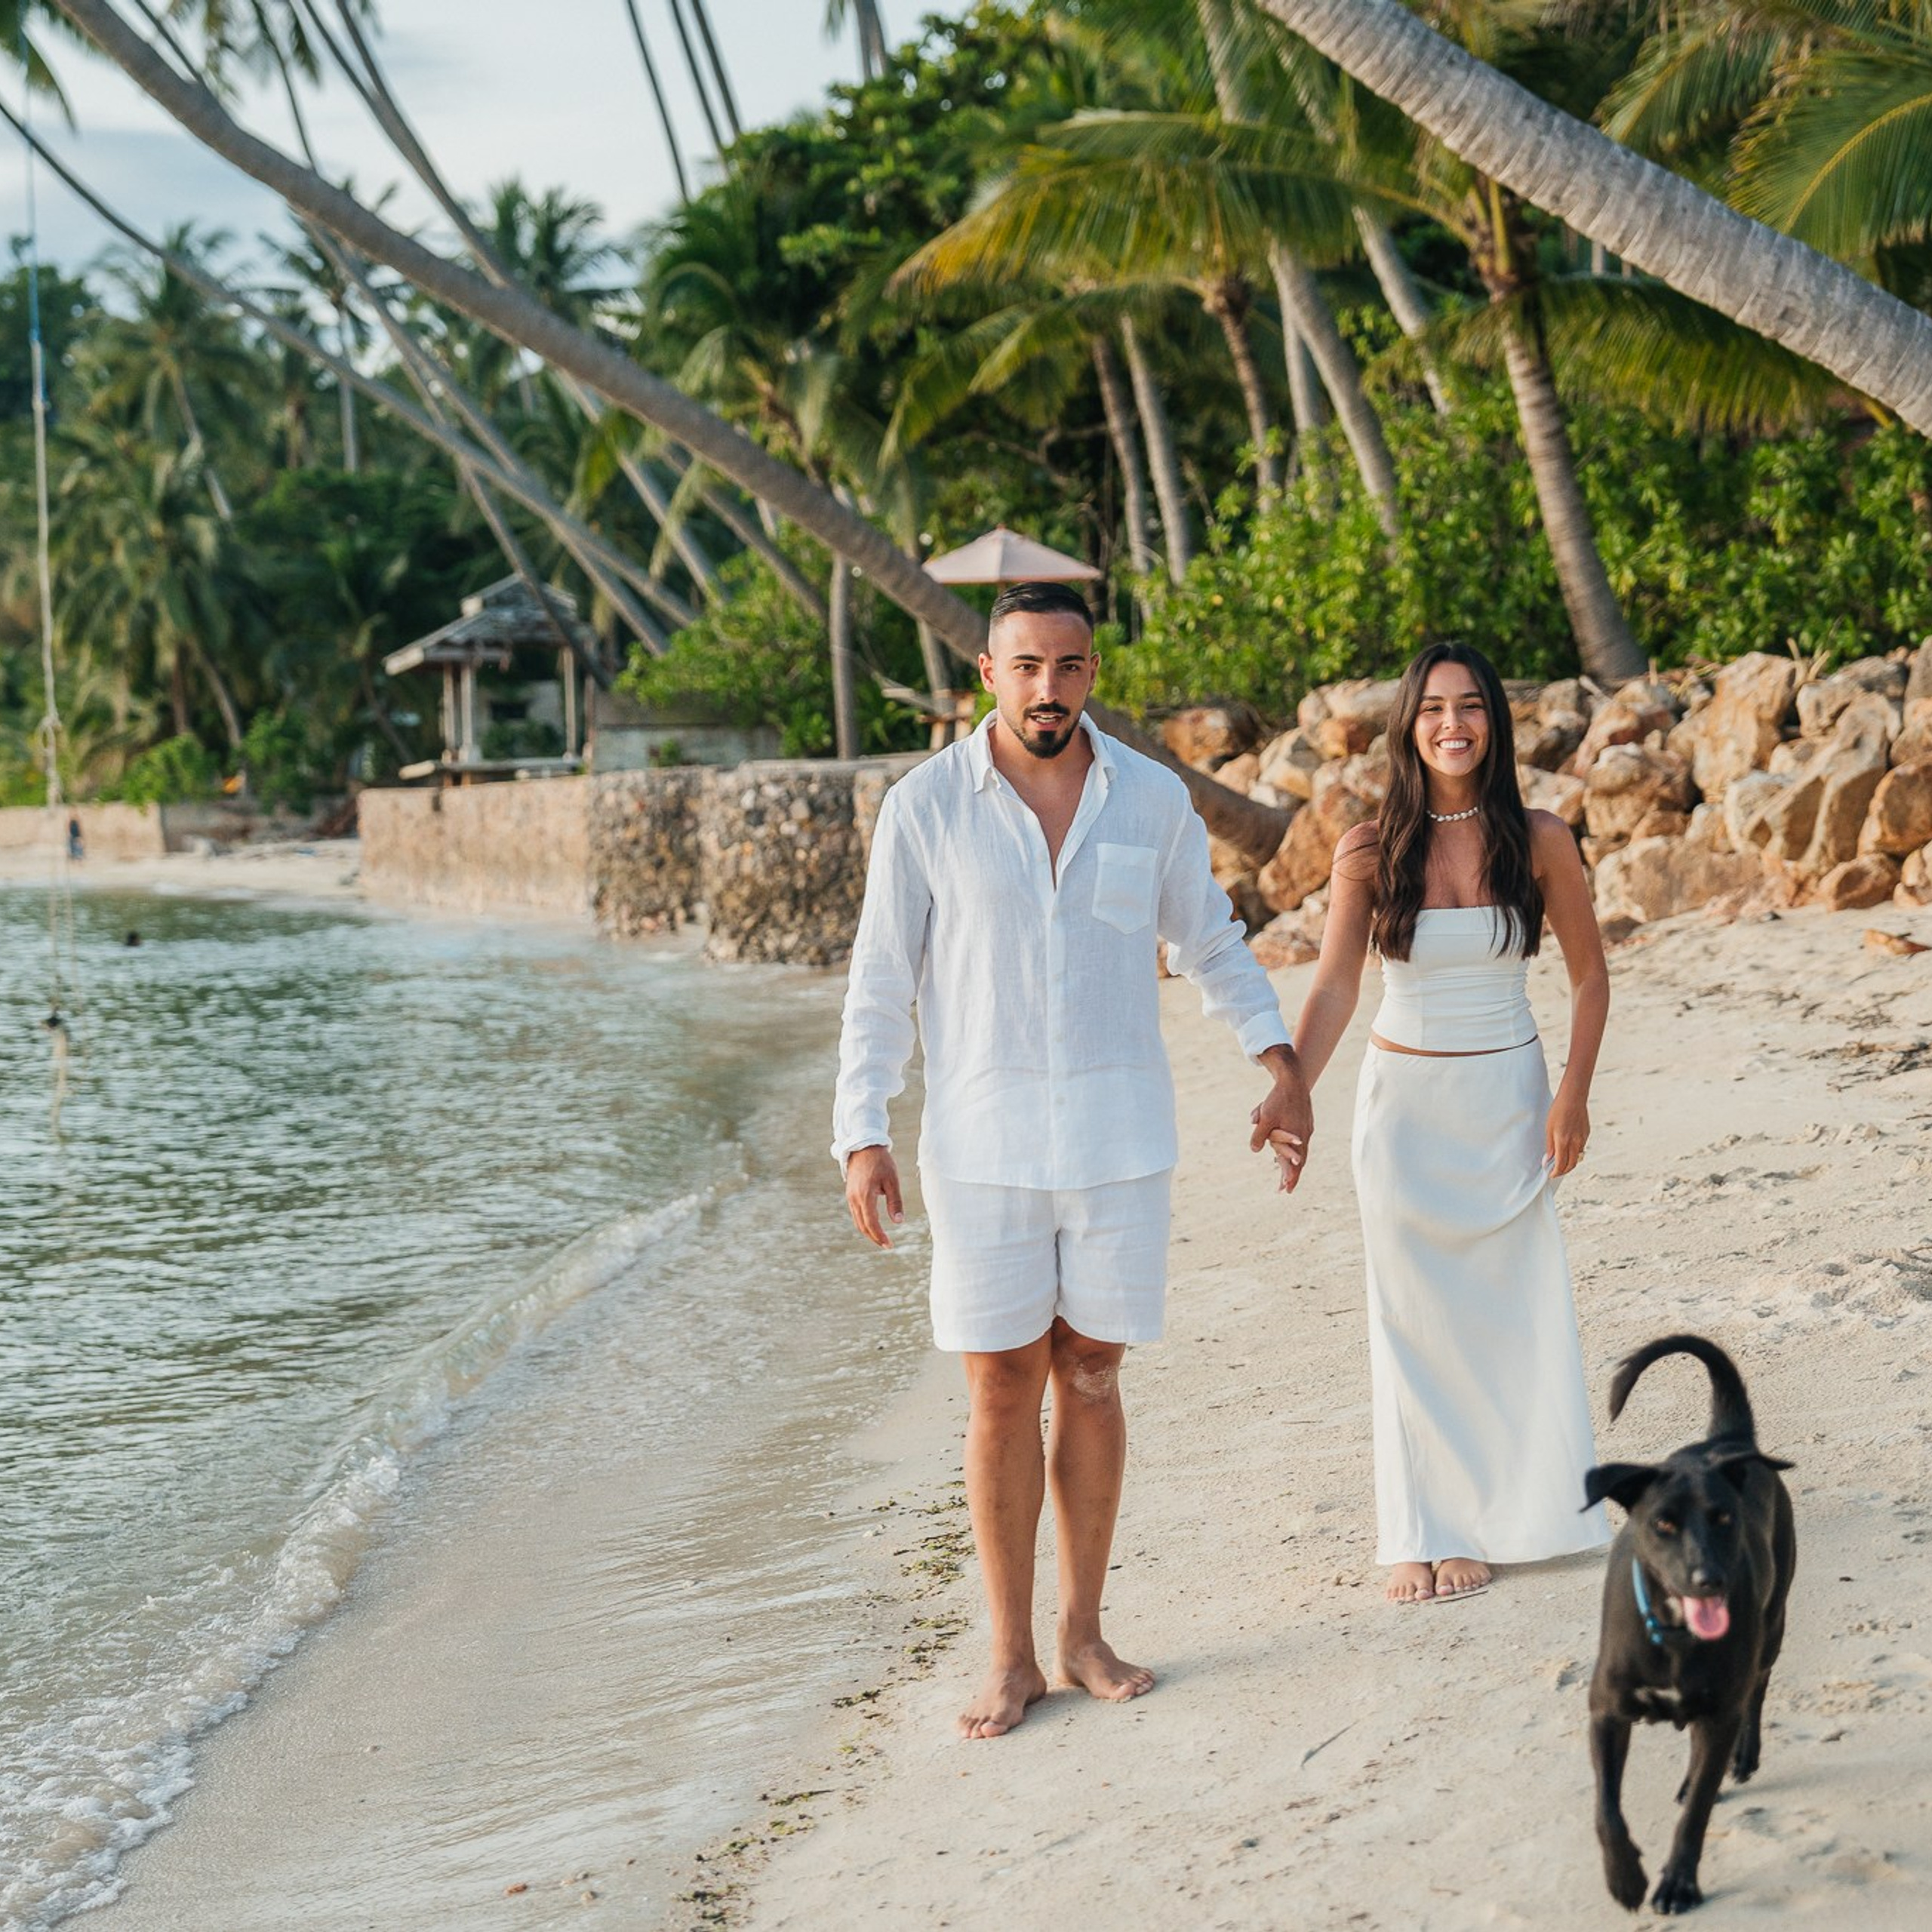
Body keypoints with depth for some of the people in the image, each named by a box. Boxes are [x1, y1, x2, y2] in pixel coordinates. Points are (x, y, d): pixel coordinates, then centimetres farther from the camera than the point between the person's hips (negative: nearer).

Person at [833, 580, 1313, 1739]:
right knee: (1003, 1391, 2)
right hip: (983, 1142, -1)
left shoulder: (1152, 798, 1)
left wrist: (1282, 1063, 7)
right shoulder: (927, 806, -4)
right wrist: (862, 1134, -6)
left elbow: (1211, 942, 14)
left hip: (1120, 1139, 2)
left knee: (1091, 1379, 8)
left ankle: (1084, 1633, 20)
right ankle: (1013, 1658, 12)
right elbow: (882, 980, 0)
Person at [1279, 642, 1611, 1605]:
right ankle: (1423, 1533, 13)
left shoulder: (1538, 840, -5)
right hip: (1404, 1100, 0)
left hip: (1507, 1101, 1)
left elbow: (1589, 973, 4)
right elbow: (1333, 991, -7)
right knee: (1415, 1319, 5)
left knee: (1514, 1309, 3)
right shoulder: (1369, 851, -6)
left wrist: (1574, 1091, -4)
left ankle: (1515, 1512, 19)